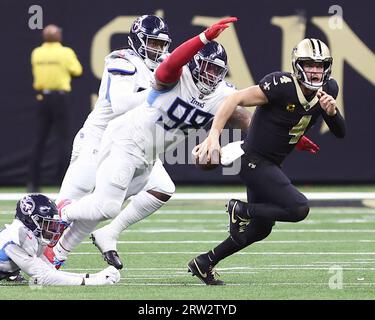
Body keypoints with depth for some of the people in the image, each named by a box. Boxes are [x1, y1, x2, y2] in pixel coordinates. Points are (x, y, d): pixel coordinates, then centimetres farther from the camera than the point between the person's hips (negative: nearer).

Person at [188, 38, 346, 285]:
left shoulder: (328, 89, -1)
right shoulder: (282, 85, -24)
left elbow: (340, 133, 4)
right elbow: (236, 99, -25)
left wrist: (332, 112, -18)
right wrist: (213, 135, -34)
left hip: (271, 166, 9)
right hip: (254, 161, -9)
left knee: (259, 230, 17)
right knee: (299, 209, -20)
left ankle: (204, 263, 29)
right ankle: (242, 210, -1)